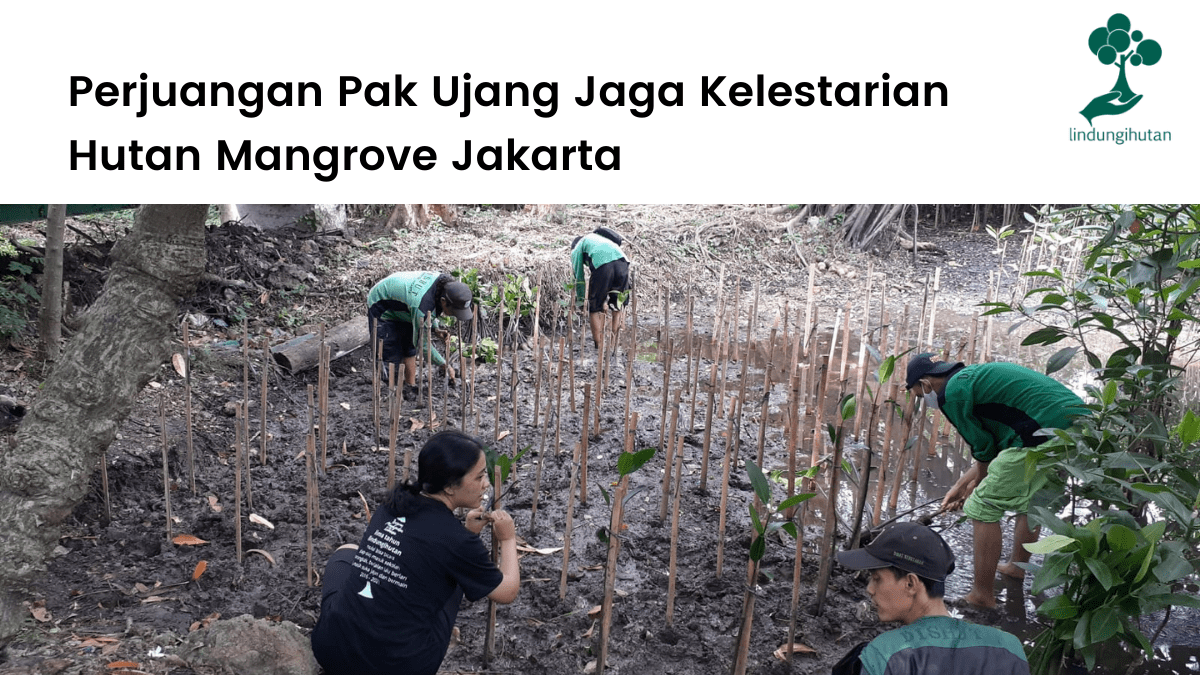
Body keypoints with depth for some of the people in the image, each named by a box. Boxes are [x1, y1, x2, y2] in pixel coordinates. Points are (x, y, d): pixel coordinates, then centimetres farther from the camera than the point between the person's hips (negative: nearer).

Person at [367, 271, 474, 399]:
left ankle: (410, 386, 18)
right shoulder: (422, 307, -42)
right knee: (392, 356, -10)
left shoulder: (444, 281, -20)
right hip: (382, 310, -8)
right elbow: (422, 343, -27)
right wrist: (445, 365, -20)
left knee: (410, 348, 9)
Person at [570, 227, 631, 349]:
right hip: (623, 262, 5)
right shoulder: (600, 237, 43)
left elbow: (579, 277, 25)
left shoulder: (577, 248, 27)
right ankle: (614, 344, 19)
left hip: (602, 265, -5)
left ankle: (598, 345, 7)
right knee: (617, 306, 18)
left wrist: (580, 299, 38)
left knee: (595, 308, 9)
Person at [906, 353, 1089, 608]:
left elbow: (984, 448, 2)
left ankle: (982, 595, 7)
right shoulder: (975, 375, 27)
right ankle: (1016, 566, 47)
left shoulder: (953, 391, -3)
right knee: (1028, 499, 31)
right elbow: (992, 446, 31)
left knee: (983, 508, 0)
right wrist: (960, 485, 36)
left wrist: (978, 484, 21)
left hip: (1045, 435, -10)